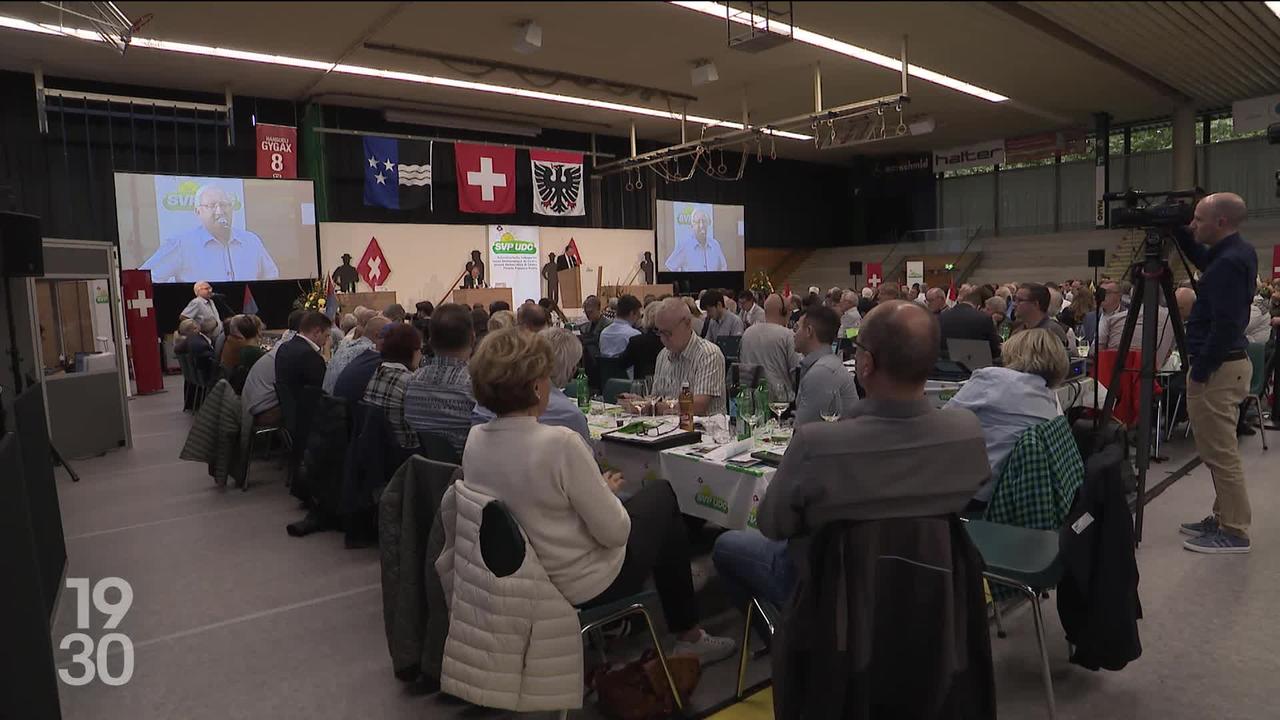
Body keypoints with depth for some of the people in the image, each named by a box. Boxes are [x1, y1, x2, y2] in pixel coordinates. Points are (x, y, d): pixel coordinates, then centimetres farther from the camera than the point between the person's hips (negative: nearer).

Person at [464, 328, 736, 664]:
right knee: (662, 495, 15)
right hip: (583, 588, -7)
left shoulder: (474, 440, -8)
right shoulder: (559, 444, -31)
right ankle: (688, 636, 28)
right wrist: (608, 490, -4)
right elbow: (614, 532, -23)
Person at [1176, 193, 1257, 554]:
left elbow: (1224, 326, -23)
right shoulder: (1237, 252, 10)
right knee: (1220, 451, 16)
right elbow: (1201, 258, 33)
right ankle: (1224, 520, 25)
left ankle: (1234, 532, 4)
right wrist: (1179, 231, 18)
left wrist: (1199, 372, -18)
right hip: (1230, 363, 10)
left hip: (1218, 368, -10)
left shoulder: (1229, 263, -20)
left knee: (1220, 453, -3)